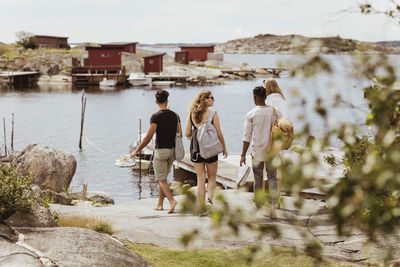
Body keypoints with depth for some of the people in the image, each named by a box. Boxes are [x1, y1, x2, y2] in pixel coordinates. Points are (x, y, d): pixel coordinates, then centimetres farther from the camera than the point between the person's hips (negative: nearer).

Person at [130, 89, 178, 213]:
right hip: (172, 150, 6)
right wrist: (176, 149, 25)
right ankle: (160, 204, 16)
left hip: (160, 150, -6)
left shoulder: (156, 116, -12)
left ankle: (172, 200, -23)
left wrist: (136, 151, -8)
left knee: (161, 179, -4)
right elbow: (180, 135, 7)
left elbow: (148, 137, -15)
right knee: (163, 177, 17)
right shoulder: (175, 115, 6)